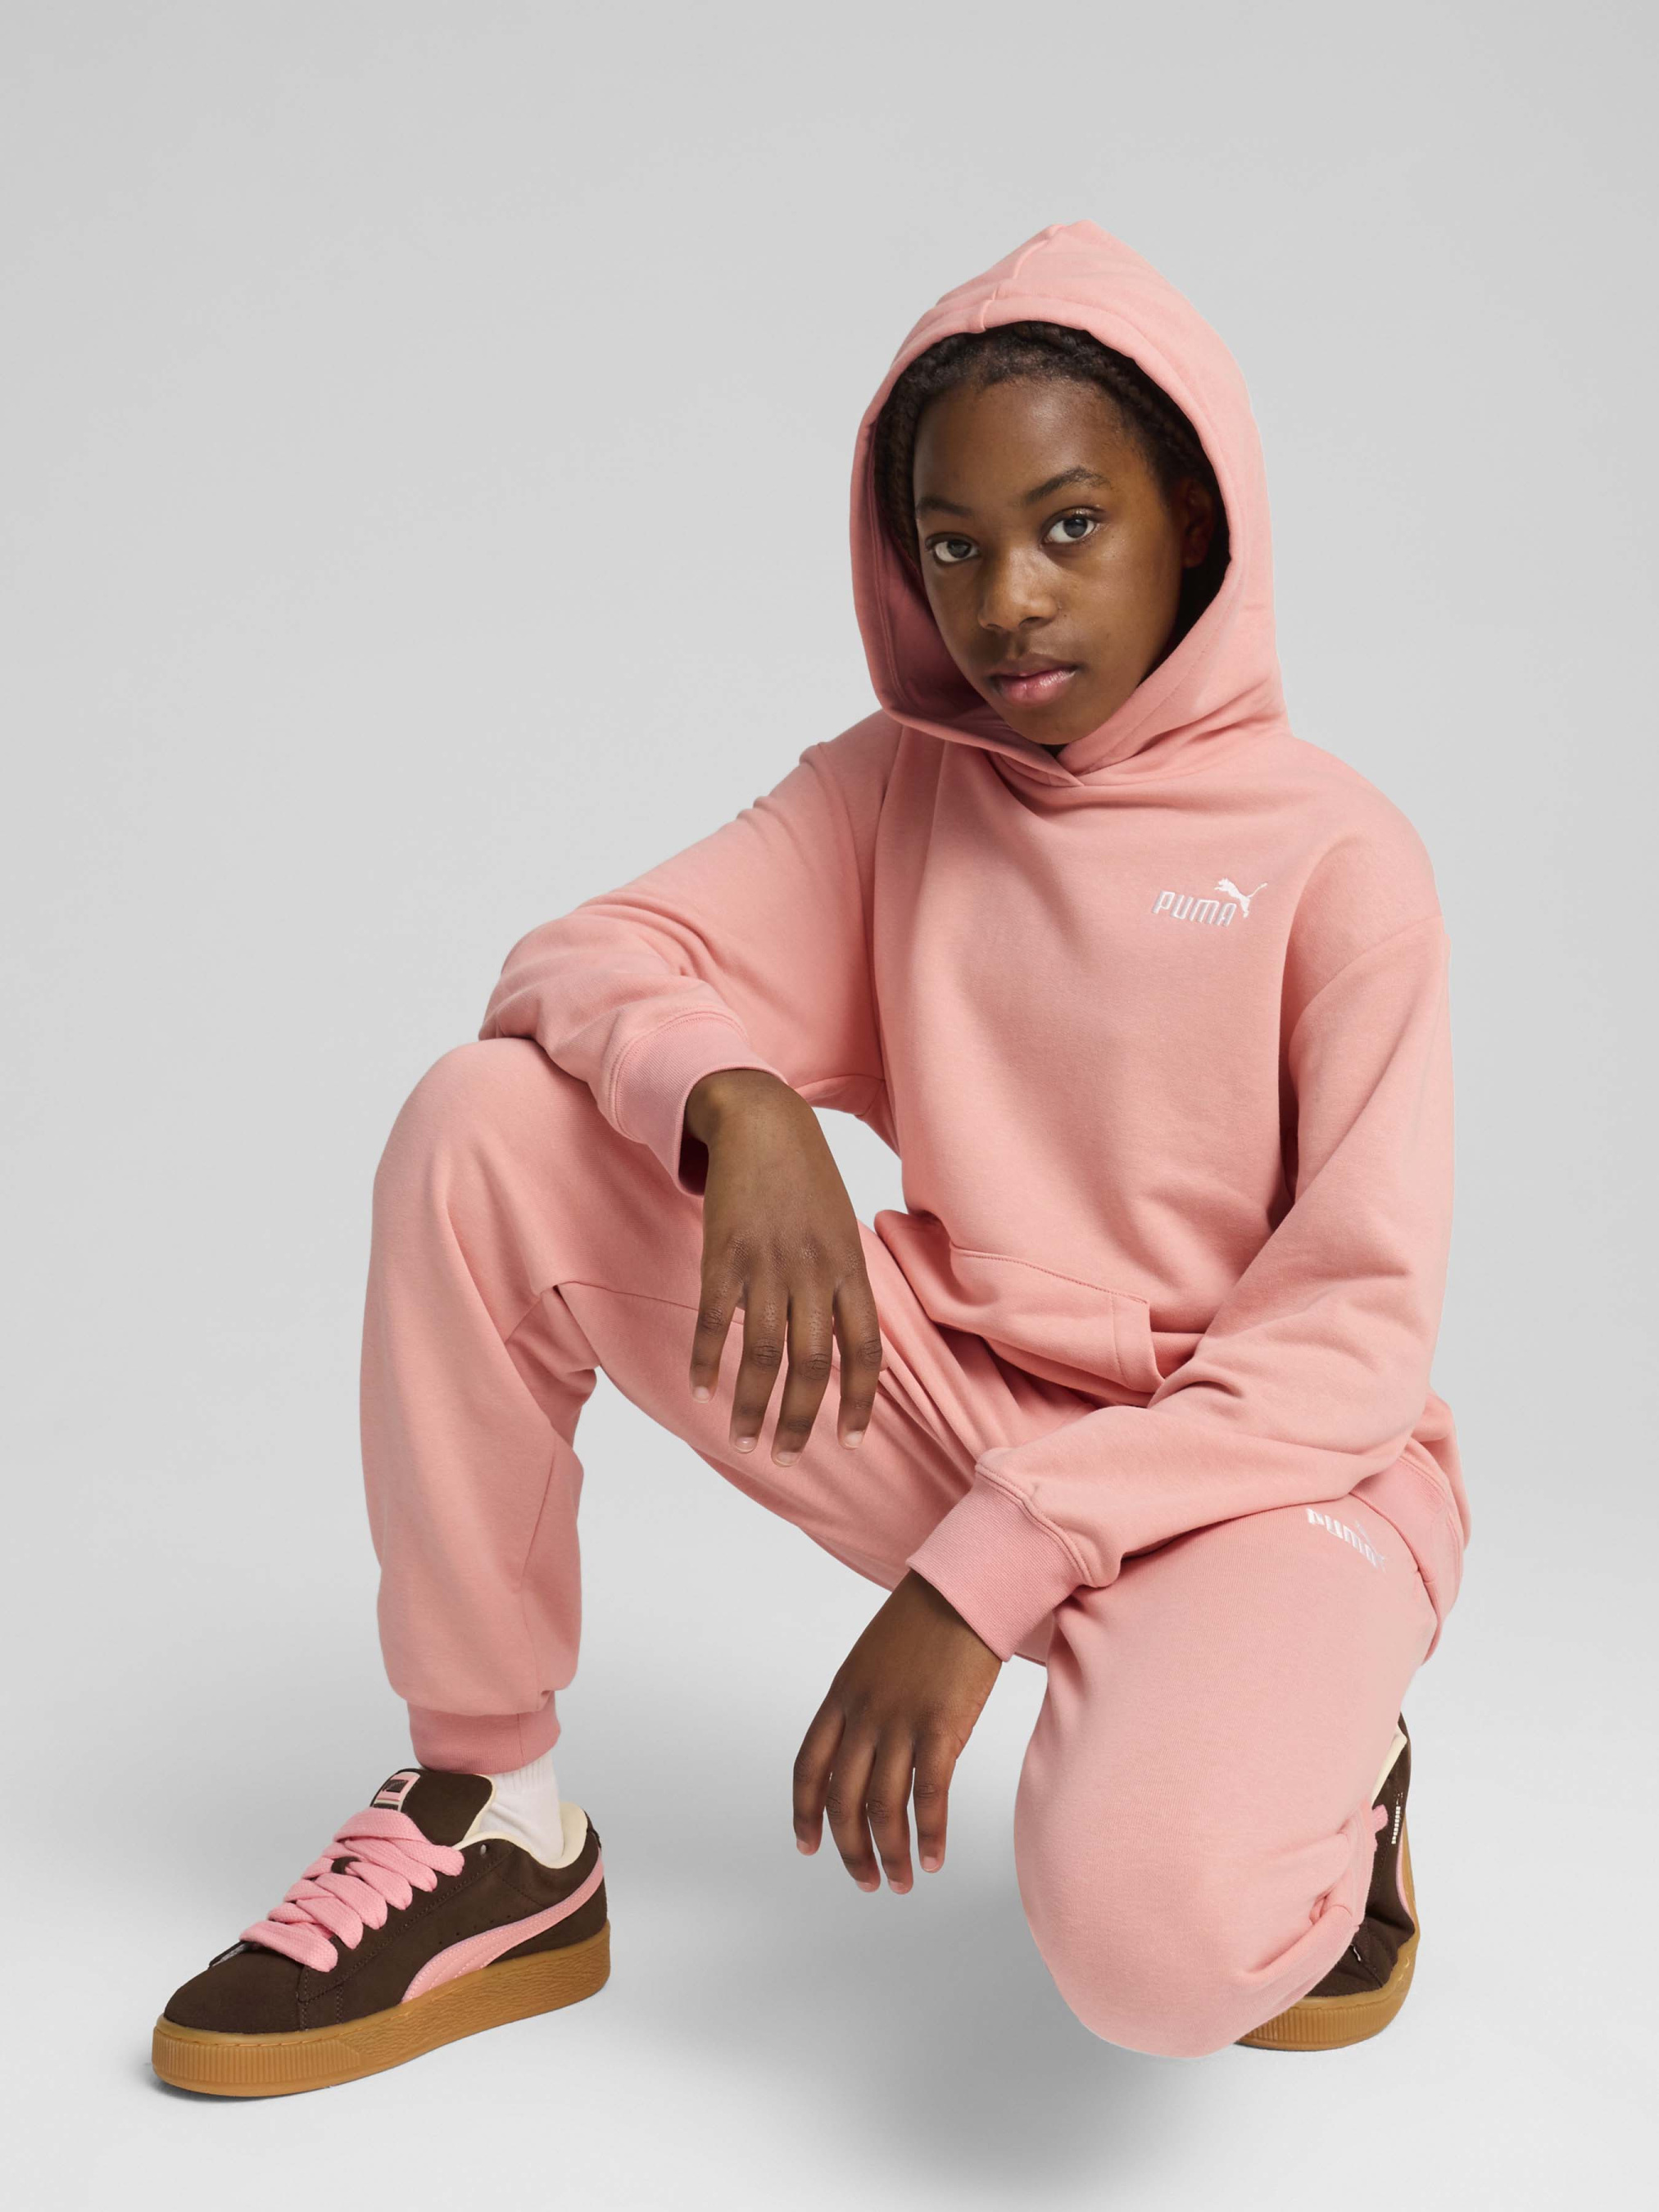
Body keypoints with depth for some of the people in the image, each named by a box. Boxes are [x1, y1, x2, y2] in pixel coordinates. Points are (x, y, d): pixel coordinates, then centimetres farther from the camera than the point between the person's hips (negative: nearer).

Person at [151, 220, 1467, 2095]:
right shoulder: (893, 788, 4)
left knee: (1149, 1934, -37)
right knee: (487, 1125, -13)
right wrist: (736, 1101, -29)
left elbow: (1356, 1332, -14)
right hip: (958, 1415, 4)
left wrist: (986, 1573, -22)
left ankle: (1313, 1775, 4)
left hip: (1264, 1464, -4)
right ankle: (493, 1828, -3)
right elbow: (576, 962, -5)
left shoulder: (1334, 852, -10)